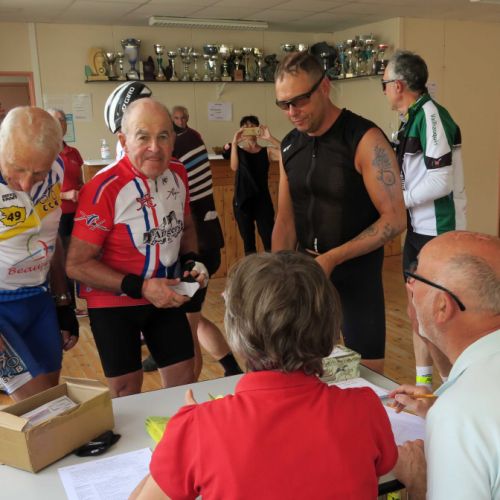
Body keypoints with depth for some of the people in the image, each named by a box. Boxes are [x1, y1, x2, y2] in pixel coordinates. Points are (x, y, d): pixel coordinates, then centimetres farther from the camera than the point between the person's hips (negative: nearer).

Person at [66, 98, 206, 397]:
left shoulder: (178, 173, -4)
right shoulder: (104, 188, -25)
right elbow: (77, 264, -21)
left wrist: (191, 260, -6)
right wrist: (140, 287, -26)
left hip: (166, 296, 5)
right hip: (114, 302, -5)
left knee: (184, 381, 12)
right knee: (127, 392, 7)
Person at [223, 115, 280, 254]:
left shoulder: (267, 151, 1)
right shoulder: (238, 150, 3)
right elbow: (234, 167, -16)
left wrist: (270, 138, -26)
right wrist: (234, 143, -22)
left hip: (263, 200, -1)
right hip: (242, 201, 1)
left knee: (269, 242, -4)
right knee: (248, 242, 11)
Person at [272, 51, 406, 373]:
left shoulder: (365, 139, -15)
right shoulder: (289, 146, 4)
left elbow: (394, 219, -17)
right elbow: (286, 220, 8)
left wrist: (333, 258, -23)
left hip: (357, 272, -5)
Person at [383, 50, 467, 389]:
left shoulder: (431, 115, -17)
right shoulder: (413, 117, 10)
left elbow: (441, 181, -22)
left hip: (439, 232, -9)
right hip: (418, 228, 9)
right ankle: (424, 380, 30)